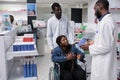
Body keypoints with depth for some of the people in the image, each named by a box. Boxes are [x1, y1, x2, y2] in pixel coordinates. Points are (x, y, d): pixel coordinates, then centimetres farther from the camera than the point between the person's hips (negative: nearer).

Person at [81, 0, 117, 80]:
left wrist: (89, 47, -12)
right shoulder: (106, 20, 9)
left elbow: (105, 47, -24)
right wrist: (92, 42, 10)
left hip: (104, 65, -9)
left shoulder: (106, 22, -22)